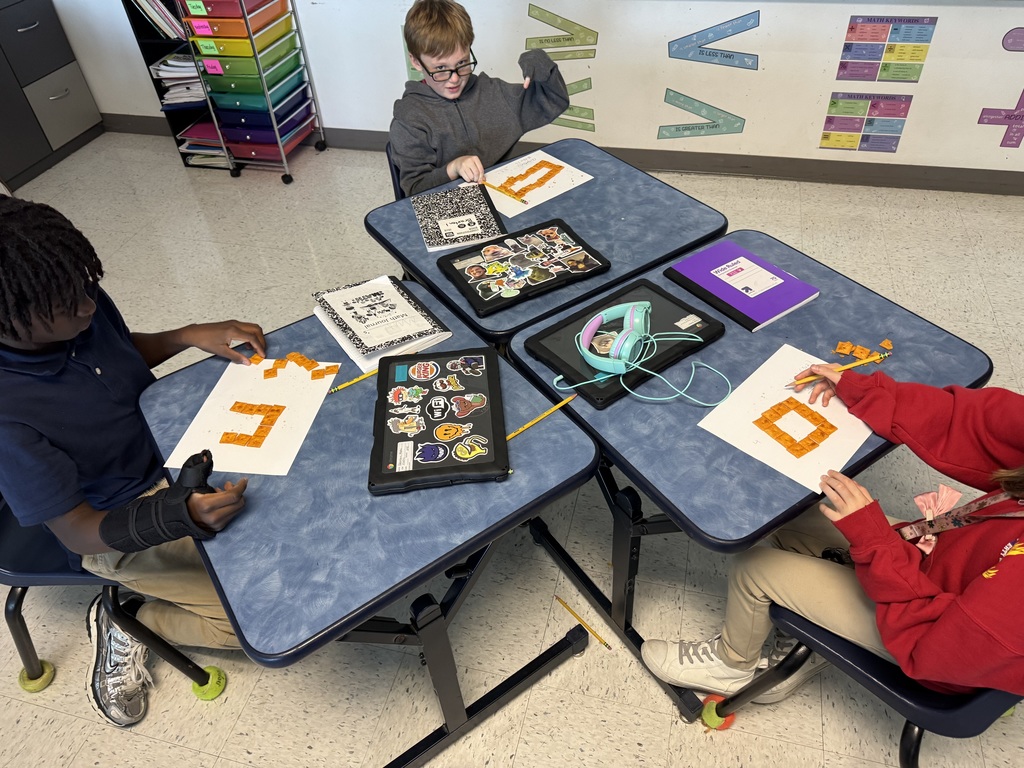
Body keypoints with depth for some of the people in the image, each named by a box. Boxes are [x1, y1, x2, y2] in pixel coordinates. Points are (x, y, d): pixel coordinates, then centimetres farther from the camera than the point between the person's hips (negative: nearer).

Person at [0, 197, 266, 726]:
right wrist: (180, 515, -42)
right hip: (117, 527, -6)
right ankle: (127, 620, 11)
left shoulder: (78, 306, -15)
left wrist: (194, 335, -9)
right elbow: (78, 532, -24)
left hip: (174, 440, 7)